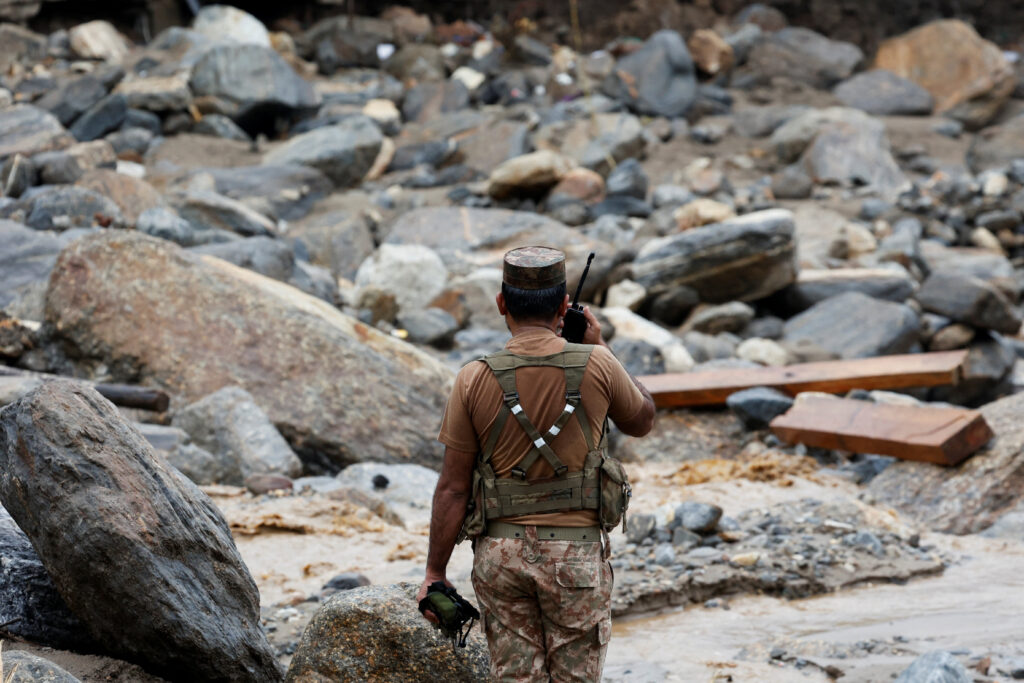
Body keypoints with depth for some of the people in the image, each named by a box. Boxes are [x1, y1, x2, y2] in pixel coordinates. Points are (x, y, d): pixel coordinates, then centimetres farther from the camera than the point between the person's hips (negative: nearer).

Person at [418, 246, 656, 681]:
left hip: (501, 551, 1)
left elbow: (453, 488, -5)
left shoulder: (475, 381, -8)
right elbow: (641, 421, 12)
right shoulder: (596, 367, -9)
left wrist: (435, 572, 4)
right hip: (575, 554, -1)